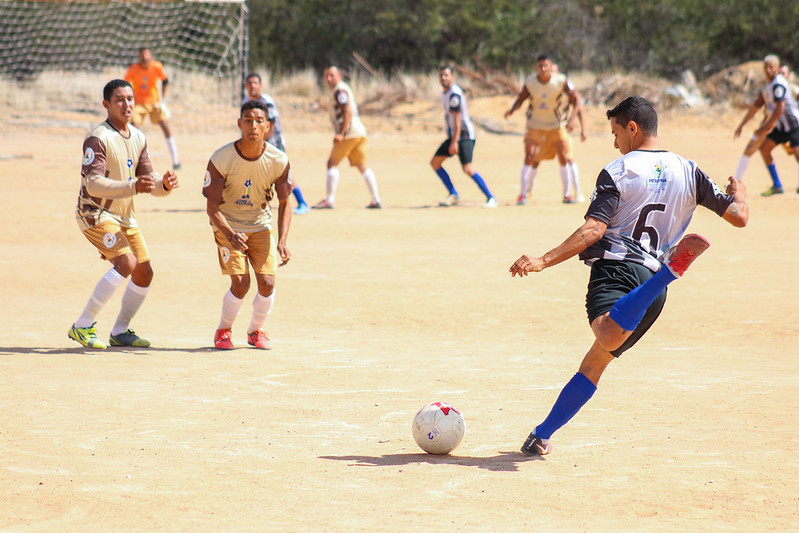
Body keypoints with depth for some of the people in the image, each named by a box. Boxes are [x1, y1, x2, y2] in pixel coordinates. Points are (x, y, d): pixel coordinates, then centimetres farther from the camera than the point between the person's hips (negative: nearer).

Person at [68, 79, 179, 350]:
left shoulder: (138, 137, 8)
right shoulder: (98, 139, -18)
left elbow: (148, 179, 7)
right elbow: (93, 183, -28)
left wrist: (164, 184, -16)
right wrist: (132, 187, -41)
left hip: (125, 215, 8)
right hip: (95, 213, -8)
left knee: (144, 272, 6)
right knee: (126, 262, -24)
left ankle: (120, 331, 23)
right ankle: (83, 326, -16)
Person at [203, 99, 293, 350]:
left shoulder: (279, 160, -15)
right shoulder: (221, 159, -22)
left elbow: (284, 204, -4)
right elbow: (212, 207, -17)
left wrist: (282, 242, -18)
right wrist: (230, 235, -34)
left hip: (261, 224, 2)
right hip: (228, 225, -2)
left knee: (267, 282, -9)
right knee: (240, 282, -16)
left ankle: (256, 330, 20)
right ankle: (223, 330, 12)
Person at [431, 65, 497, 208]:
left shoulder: (454, 93, -17)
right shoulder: (445, 93, 13)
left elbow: (457, 118, -23)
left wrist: (454, 142, -28)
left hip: (464, 135, -10)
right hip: (453, 135, 10)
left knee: (467, 169, -20)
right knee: (435, 162, 10)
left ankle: (490, 198, -15)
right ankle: (454, 195, 13)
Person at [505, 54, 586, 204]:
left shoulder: (561, 81, -15)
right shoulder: (530, 83, -12)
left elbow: (576, 99, -12)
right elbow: (520, 99, -2)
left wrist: (572, 118, -24)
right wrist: (511, 110, -23)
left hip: (556, 126, 0)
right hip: (535, 126, 0)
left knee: (564, 158, -2)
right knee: (529, 157, -11)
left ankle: (566, 194, 11)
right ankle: (523, 194, -3)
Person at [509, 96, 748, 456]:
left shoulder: (617, 172, 2)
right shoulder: (688, 172, 15)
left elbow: (593, 230, -11)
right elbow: (739, 217, 14)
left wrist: (543, 261, -13)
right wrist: (739, 193, 38)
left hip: (615, 267, -7)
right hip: (653, 284, 7)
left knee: (609, 337, -40)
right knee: (595, 362, 21)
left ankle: (673, 267, -54)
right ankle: (542, 435, 24)